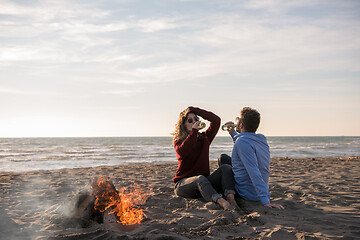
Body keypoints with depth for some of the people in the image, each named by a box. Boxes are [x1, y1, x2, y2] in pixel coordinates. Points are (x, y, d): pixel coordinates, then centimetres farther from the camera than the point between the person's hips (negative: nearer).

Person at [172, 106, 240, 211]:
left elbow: (216, 120, 3)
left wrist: (194, 110, 4)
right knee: (200, 178, -38)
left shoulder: (204, 138, 16)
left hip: (204, 181, 4)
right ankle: (222, 202, -61)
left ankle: (231, 199, -44)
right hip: (183, 183, -4)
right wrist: (194, 131, -17)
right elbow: (182, 152, -21)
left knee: (226, 167, -19)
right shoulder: (178, 141, 5)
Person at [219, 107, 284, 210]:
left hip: (248, 194, -8)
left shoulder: (242, 142, -26)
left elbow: (254, 172, -34)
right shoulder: (262, 139, 1)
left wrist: (265, 201, -36)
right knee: (223, 157, 21)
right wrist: (233, 133, 23)